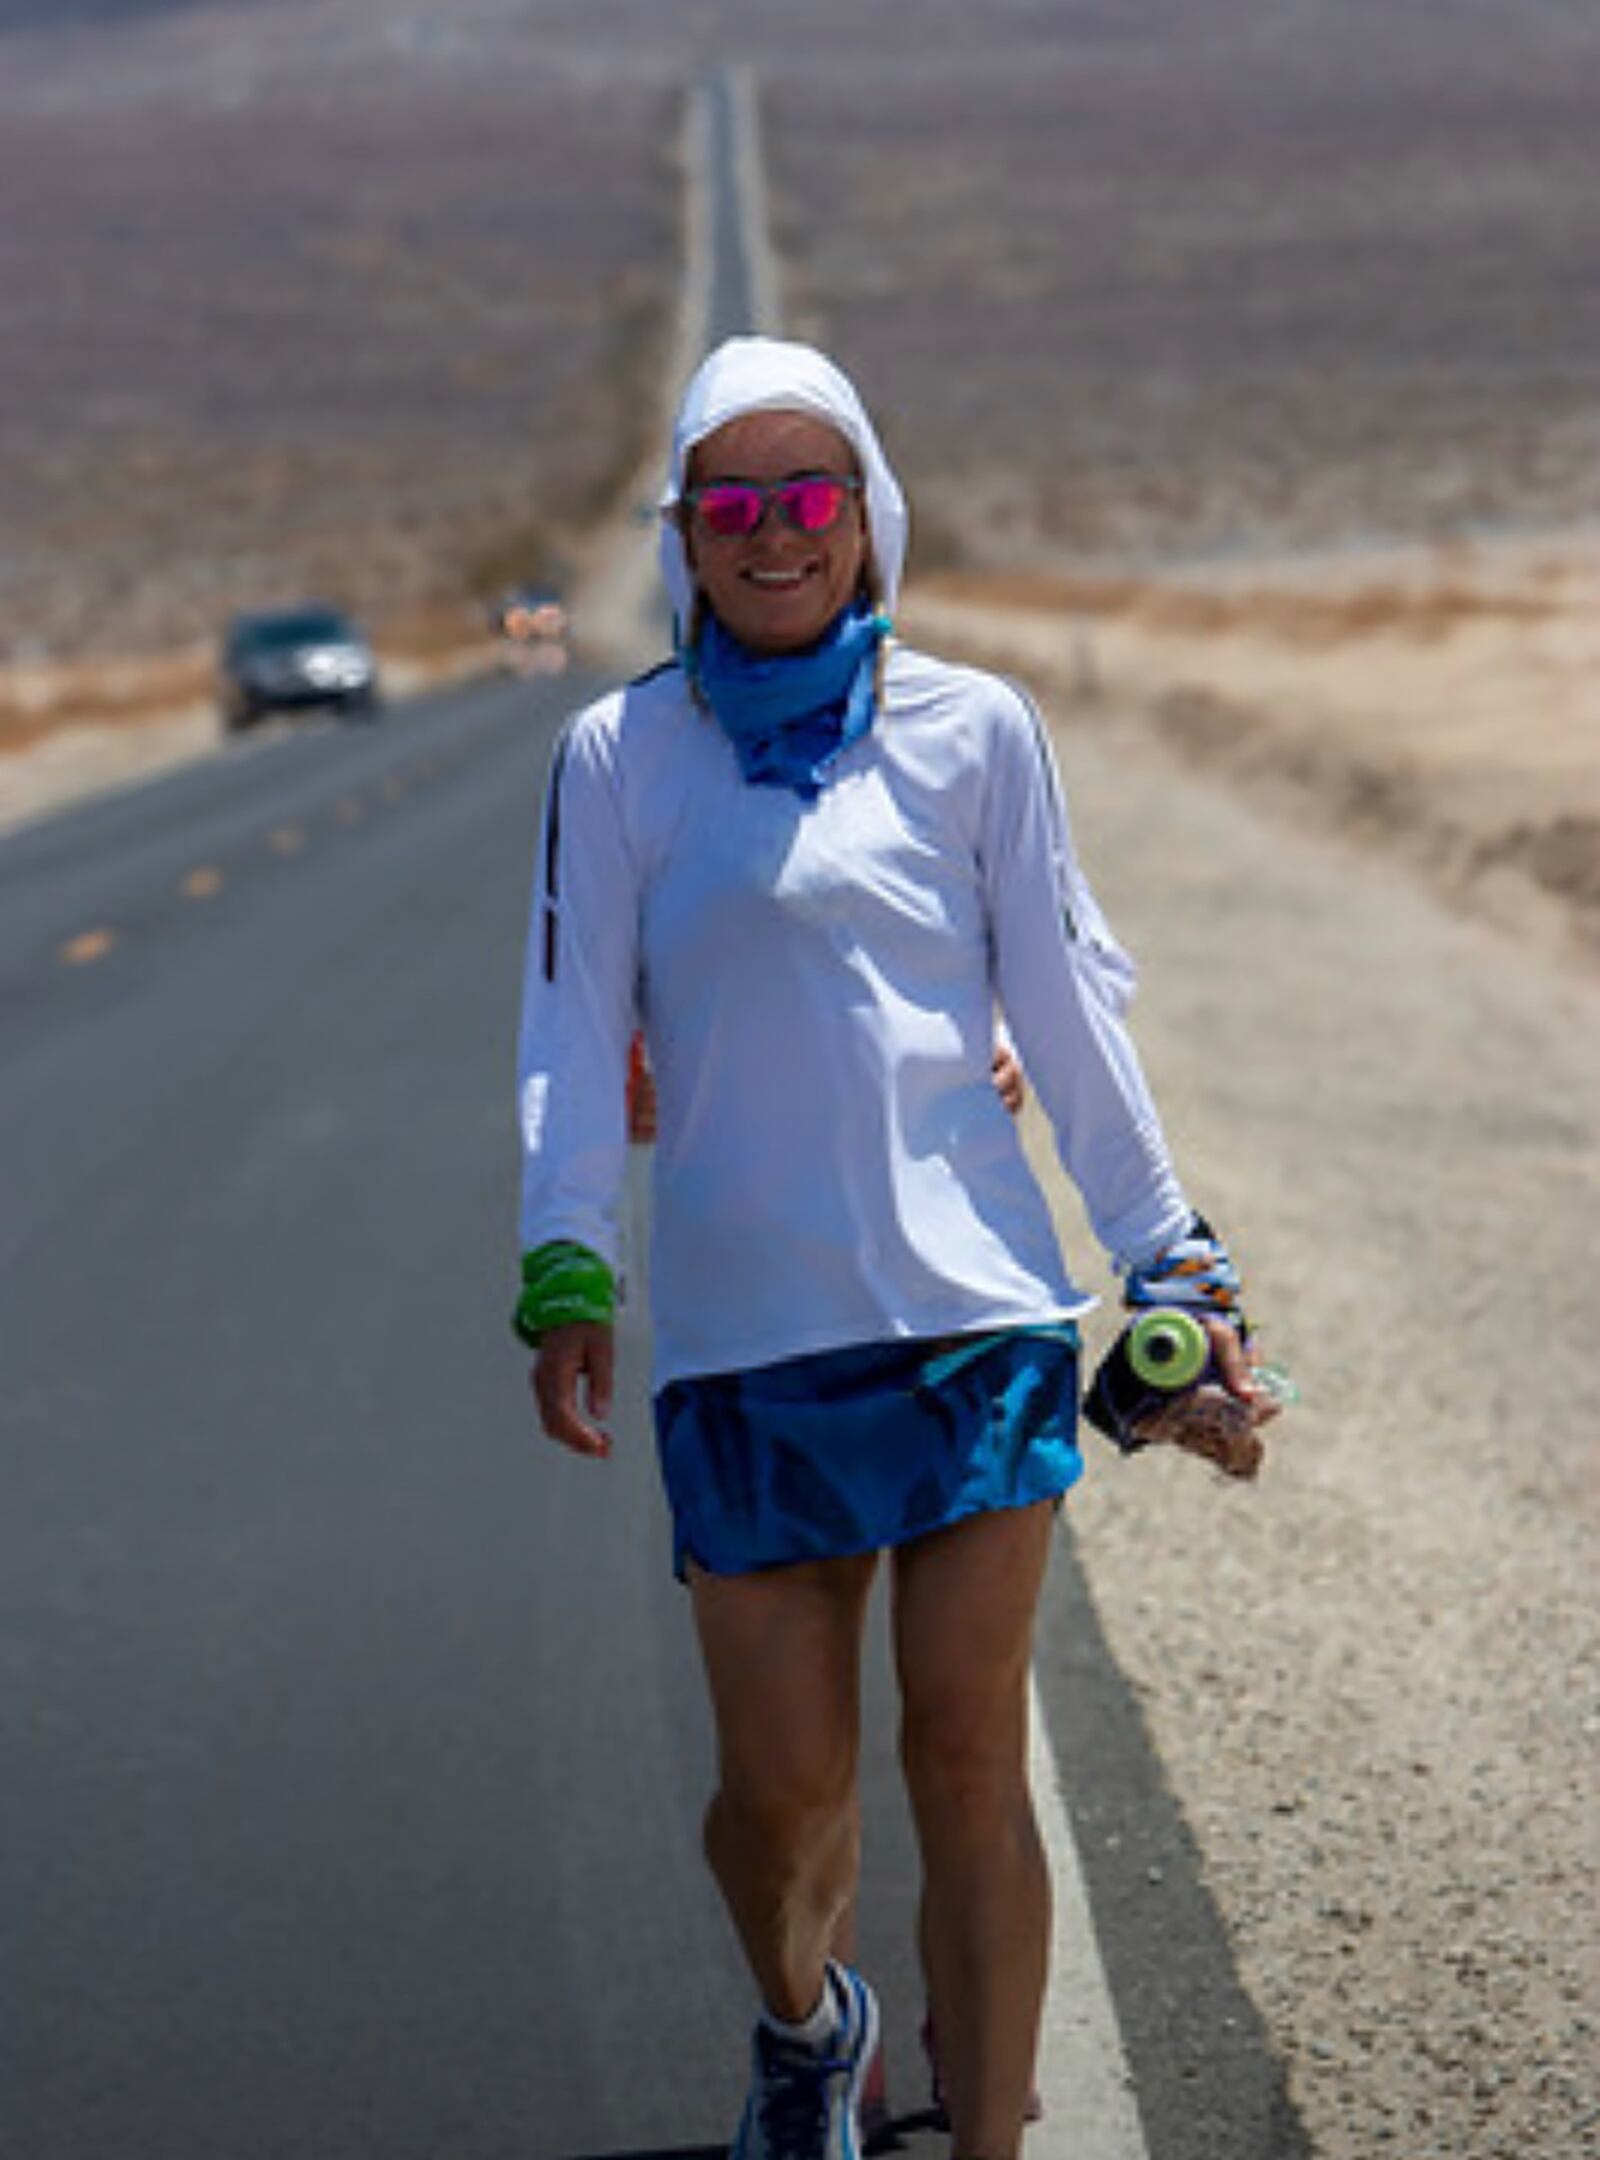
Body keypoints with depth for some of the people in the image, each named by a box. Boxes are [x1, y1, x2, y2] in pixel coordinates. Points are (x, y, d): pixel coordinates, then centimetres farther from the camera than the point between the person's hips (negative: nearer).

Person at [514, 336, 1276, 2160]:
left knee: (970, 1772, -2)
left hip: (978, 1316, 0)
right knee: (781, 1788, 4)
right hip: (744, 1332, 0)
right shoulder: (618, 754, 6)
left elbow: (1069, 1008, 9)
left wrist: (1172, 1259, 7)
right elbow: (576, 1034, 3)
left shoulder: (971, 727, 7)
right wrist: (564, 1272, -10)